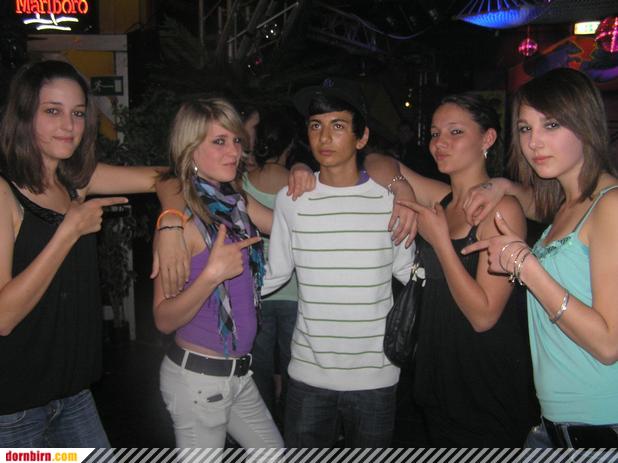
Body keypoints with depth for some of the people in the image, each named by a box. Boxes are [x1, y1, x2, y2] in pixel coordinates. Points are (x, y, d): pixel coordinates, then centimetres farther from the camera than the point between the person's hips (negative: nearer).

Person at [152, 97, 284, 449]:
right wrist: (211, 274, -30)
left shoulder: (237, 203, 4)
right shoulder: (183, 218, -16)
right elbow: (164, 320, -17)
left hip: (239, 374, 7)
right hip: (197, 377, -7)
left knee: (276, 452, 17)